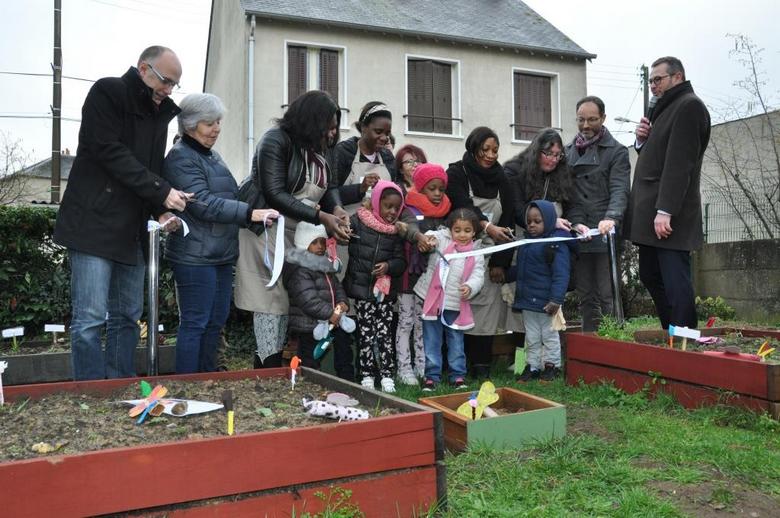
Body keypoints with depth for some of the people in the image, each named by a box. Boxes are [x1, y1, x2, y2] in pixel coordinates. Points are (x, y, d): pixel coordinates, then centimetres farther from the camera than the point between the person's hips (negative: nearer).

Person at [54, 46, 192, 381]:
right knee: (90, 319, -7)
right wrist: (161, 192, -16)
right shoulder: (108, 93, -3)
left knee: (127, 318, 8)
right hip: (95, 224, -7)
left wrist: (160, 211, 2)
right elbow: (109, 152, -15)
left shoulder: (158, 112, 17)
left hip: (131, 230, 7)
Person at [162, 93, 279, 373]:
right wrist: (250, 213, -26)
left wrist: (255, 218, 15)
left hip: (222, 254, 9)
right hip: (196, 255, -9)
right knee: (195, 324, -2)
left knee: (216, 322, 14)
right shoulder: (180, 157, -10)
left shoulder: (212, 156, 18)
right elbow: (203, 203, -20)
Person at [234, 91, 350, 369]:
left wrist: (336, 208, -13)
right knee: (273, 302, -7)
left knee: (286, 303, 8)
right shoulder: (276, 141, -13)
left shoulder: (317, 148, 13)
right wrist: (321, 217, -24)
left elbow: (330, 186, 11)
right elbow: (275, 194, -21)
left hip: (301, 236, 8)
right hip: (270, 234, -8)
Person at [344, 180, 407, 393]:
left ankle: (386, 375, 12)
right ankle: (366, 375, 14)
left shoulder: (396, 231, 8)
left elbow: (401, 261, 9)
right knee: (366, 333, 3)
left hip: (385, 290, 3)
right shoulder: (358, 221, -2)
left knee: (384, 333, 3)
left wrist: (388, 266, -10)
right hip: (362, 287, -2)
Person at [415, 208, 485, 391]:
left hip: (456, 304, 1)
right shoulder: (442, 240, -2)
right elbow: (433, 236, -19)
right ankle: (432, 376, 16)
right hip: (433, 300, -1)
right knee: (432, 342, 6)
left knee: (456, 342, 12)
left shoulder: (476, 254, 1)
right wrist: (430, 238, -42)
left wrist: (470, 287, -26)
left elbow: (478, 276, -6)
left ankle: (458, 375, 25)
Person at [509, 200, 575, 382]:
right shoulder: (526, 243, 10)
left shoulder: (557, 244, -14)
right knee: (531, 337, 14)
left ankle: (552, 365, 23)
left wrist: (556, 299, -25)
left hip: (546, 302, -7)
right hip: (527, 300, 7)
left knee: (549, 335, 9)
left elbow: (561, 275, -20)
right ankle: (532, 366, 24)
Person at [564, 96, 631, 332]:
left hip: (605, 234, -4)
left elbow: (620, 190, -10)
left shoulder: (616, 151, 3)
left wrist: (611, 218, -29)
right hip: (579, 234, 4)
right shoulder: (569, 151, 14)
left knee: (607, 296, -4)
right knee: (586, 298, 9)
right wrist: (576, 223, -9)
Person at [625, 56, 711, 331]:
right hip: (651, 212, 9)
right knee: (650, 276, 12)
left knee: (675, 282, -7)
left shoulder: (689, 105, -7)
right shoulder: (666, 108, 22)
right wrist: (643, 140, 5)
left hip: (669, 215, -9)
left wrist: (665, 211, -23)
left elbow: (679, 162, -17)